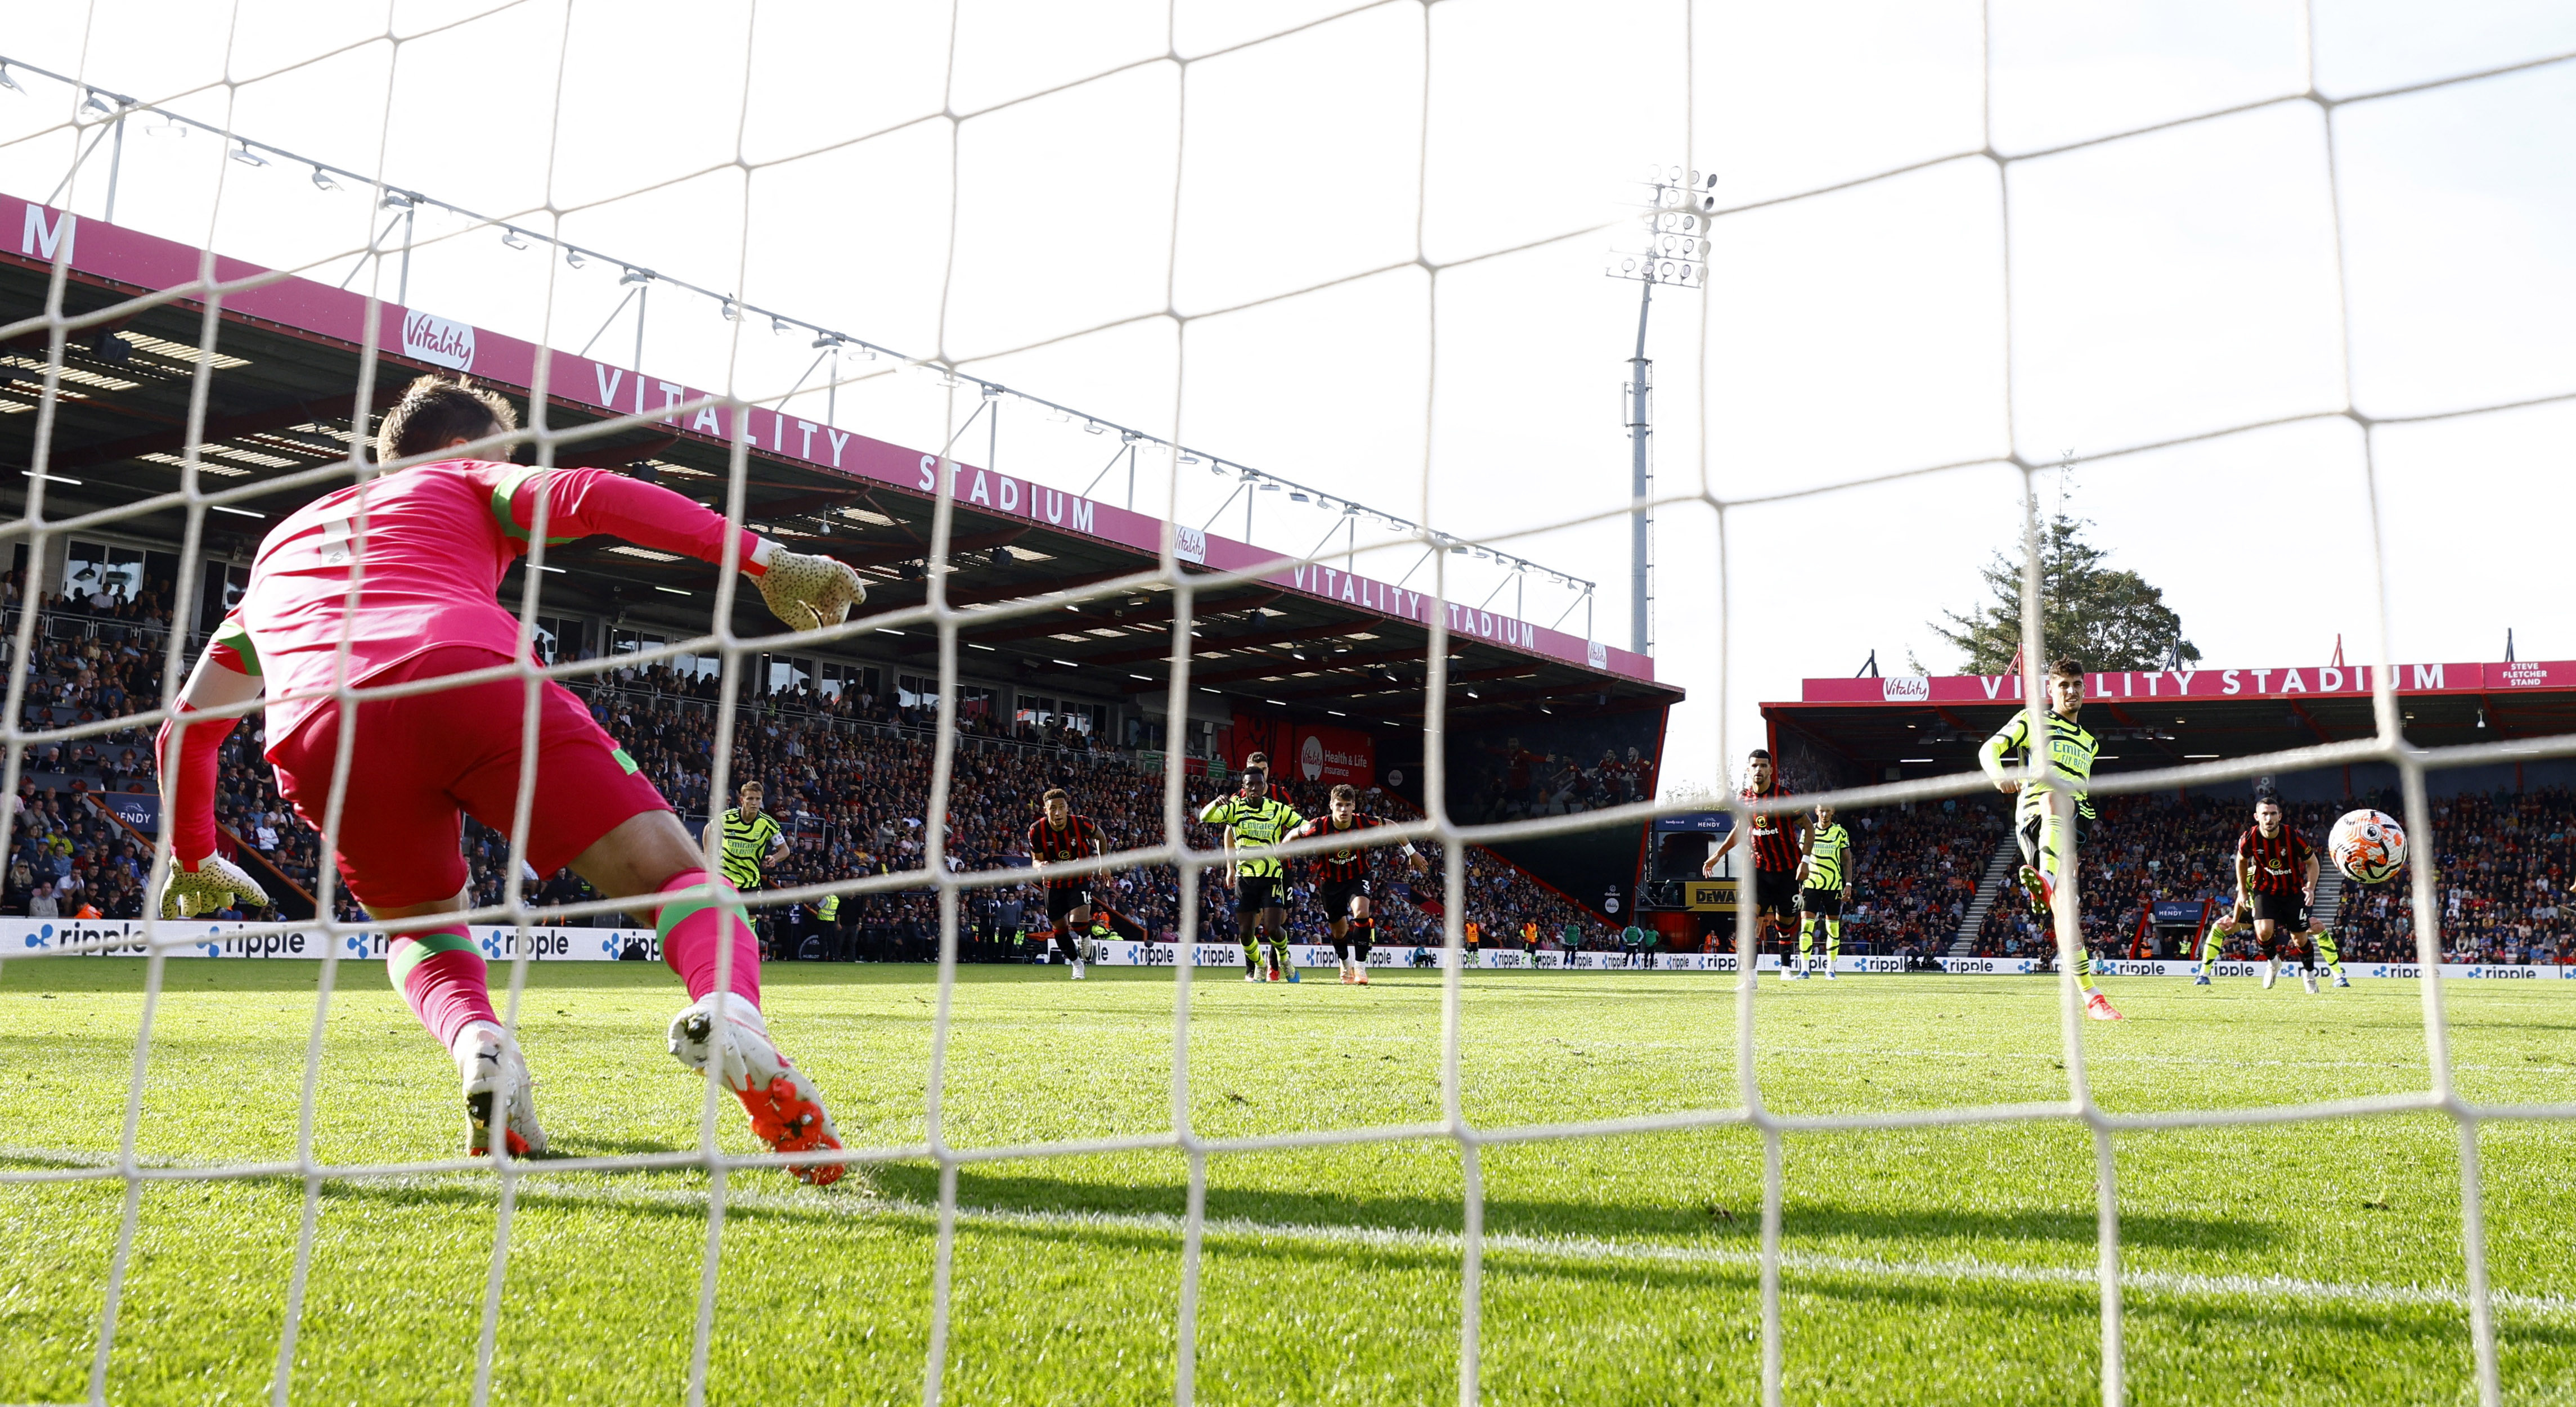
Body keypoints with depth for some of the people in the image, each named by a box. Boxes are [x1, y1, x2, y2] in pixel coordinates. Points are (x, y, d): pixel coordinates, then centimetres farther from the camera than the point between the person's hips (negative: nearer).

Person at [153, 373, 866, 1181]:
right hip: (467, 676, -3)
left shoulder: (279, 546, 42)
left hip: (316, 736, 4)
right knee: (673, 870, 0)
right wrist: (764, 561, 4)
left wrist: (192, 860, 57)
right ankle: (729, 1008, -35)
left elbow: (187, 726, 43)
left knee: (422, 927, 30)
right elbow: (591, 497, 9)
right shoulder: (466, 482, 31)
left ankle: (477, 1042, -5)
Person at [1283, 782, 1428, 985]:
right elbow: (1295, 834, -6)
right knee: (1339, 932, 12)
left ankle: (1360, 967, -22)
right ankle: (1346, 966, 44)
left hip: (1357, 877, -1)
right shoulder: (1320, 826, -25)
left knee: (1362, 912, -29)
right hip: (1330, 882, 1)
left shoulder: (1364, 823, -23)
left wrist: (1412, 852, 4)